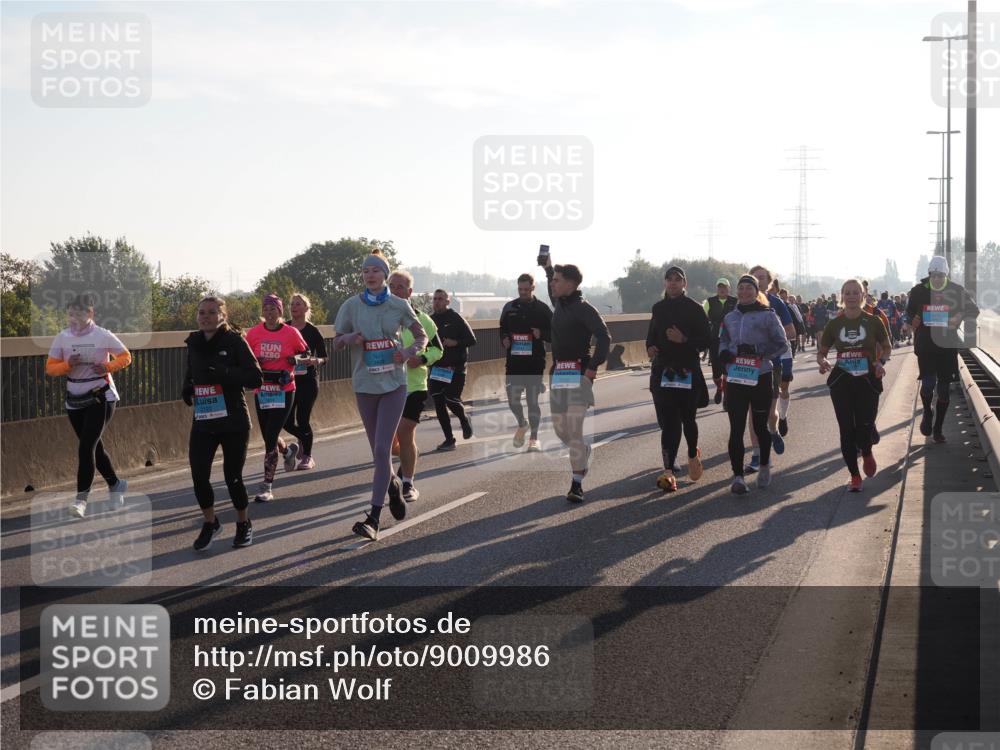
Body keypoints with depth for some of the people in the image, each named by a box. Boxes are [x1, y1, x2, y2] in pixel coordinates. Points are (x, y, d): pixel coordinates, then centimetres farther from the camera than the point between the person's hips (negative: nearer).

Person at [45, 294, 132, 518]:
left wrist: (108, 367, -17)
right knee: (94, 447, 14)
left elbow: (125, 357, 1)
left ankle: (82, 498, -13)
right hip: (75, 400, 5)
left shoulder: (103, 336, -9)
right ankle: (115, 484, 36)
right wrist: (67, 365, -18)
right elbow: (50, 368, 2)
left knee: (86, 447, -15)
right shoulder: (62, 337, -1)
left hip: (101, 397, -5)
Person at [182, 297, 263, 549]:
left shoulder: (235, 341, -8)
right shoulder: (194, 343, 8)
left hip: (233, 421, -4)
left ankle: (244, 524, 27)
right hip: (202, 422, 4)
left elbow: (255, 378, -13)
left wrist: (224, 373, -25)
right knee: (199, 475, -6)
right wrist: (187, 388, 3)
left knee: (233, 476, 3)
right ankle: (210, 523, 18)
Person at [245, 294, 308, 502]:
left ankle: (267, 485, -6)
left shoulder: (291, 333, -4)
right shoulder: (254, 333, 0)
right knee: (269, 436, 15)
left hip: (284, 391, -3)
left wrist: (296, 359, -10)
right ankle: (287, 451, 51)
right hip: (262, 390, 3)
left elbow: (305, 352, 11)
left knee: (270, 440, -11)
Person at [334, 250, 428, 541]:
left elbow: (422, 336, 9)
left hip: (393, 384, -2)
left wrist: (410, 351, -12)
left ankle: (373, 519, -12)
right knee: (379, 450, 12)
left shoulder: (399, 306, -1)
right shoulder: (352, 306, 1)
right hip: (365, 384, 2)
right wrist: (349, 338, -15)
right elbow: (336, 342, 8)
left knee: (382, 449, -11)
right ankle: (393, 485, 43)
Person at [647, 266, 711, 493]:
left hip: (688, 371, -3)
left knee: (687, 417, 9)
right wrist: (650, 347, -1)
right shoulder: (659, 308, 10)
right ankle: (668, 471, -13)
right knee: (667, 421, -6)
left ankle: (693, 454, 38)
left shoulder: (695, 309, -3)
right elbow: (652, 335, 21)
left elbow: (707, 340, -5)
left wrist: (684, 340, -20)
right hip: (663, 371, 3)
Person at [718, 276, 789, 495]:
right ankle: (738, 476, -6)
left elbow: (782, 344, -5)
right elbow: (724, 341, 22)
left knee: (760, 426, 11)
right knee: (736, 429, -6)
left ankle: (764, 466, 34)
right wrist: (724, 352, -1)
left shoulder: (767, 316, -3)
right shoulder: (730, 318, 11)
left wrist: (759, 351, -18)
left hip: (761, 377, -3)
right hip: (735, 378, 3)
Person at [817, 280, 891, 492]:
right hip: (841, 382, 2)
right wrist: (823, 361, -11)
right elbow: (821, 351, 11)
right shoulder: (834, 324, 4)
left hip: (868, 380, -2)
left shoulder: (873, 321, 0)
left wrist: (881, 362, -8)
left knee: (865, 426, -9)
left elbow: (887, 347, 11)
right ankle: (854, 475, 13)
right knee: (847, 429, 0)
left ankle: (866, 452, 28)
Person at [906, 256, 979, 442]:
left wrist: (960, 316, -13)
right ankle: (927, 412, 19)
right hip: (925, 345, -1)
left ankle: (938, 428, 19)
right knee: (928, 383, -13)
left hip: (948, 345, 1)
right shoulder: (919, 291, -1)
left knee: (944, 388, 5)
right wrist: (913, 321, -10)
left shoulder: (956, 290, -2)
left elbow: (974, 311, 6)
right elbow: (909, 314, 12)